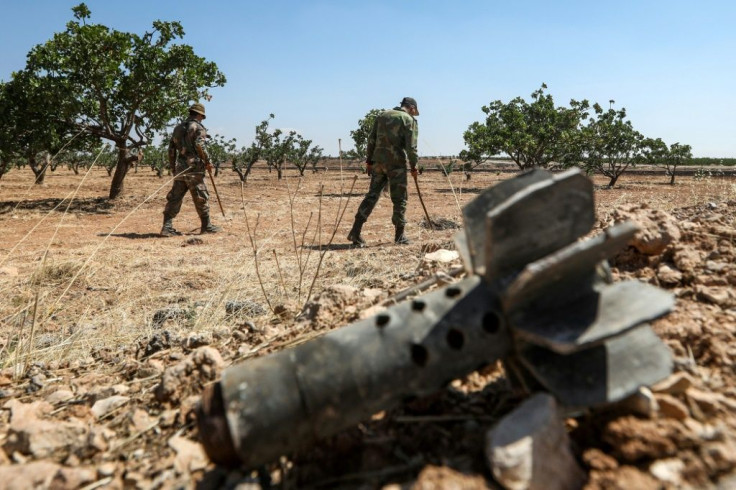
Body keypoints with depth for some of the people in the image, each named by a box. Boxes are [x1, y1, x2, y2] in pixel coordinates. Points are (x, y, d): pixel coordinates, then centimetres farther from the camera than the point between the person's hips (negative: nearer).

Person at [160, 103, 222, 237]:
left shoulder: (178, 127, 18)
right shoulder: (198, 127, -4)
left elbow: (171, 149, 18)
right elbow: (199, 146, -18)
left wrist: (172, 167, 22)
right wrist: (208, 162, -7)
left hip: (180, 168, 7)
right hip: (193, 167, -7)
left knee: (174, 197, 5)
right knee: (201, 197, 3)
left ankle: (167, 227, 2)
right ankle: (206, 226, 11)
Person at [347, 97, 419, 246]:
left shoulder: (382, 115, 15)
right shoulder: (409, 120, -1)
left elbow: (371, 140, 12)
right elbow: (411, 146, -9)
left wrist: (369, 161, 15)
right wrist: (414, 166, 0)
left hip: (378, 161, 5)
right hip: (396, 163, -5)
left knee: (372, 195, 8)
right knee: (399, 199, 5)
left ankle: (355, 231, 0)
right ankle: (399, 235, 12)